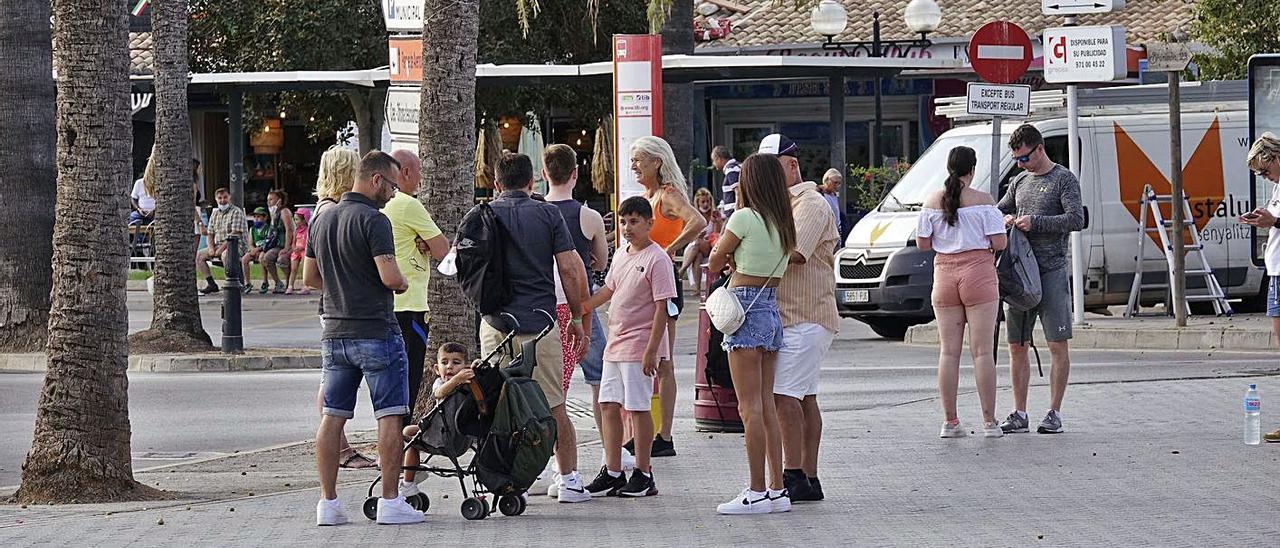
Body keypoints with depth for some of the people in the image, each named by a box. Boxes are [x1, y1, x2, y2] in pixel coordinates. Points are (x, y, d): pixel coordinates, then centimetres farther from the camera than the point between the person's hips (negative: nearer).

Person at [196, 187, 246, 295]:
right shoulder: (215, 214, 17)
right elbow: (210, 234, 17)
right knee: (198, 255, -7)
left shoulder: (236, 212, -6)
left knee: (225, 255, -40)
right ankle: (211, 284, -5)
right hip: (217, 246, 8)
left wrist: (222, 248, -21)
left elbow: (235, 234, -16)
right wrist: (211, 248, -4)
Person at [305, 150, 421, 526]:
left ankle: (328, 502, 6)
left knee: (332, 418, 7)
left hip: (334, 335, 7)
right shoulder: (373, 220, -14)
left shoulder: (322, 220, 11)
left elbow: (309, 277, 18)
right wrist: (402, 284, 0)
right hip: (376, 332, -7)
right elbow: (390, 277, -21)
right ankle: (390, 502, -2)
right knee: (389, 417, -1)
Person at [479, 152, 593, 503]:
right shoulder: (547, 214, 0)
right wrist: (577, 319, 6)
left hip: (495, 324, 1)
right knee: (554, 408, 8)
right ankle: (569, 480, 9)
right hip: (539, 324, -1)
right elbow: (569, 269, -3)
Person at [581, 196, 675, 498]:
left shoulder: (657, 259, -12)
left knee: (638, 408, -5)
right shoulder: (621, 255, 12)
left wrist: (651, 350, -20)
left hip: (639, 346, -8)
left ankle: (643, 475, 2)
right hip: (615, 344, 8)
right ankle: (612, 473, 14)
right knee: (609, 405, 8)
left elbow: (662, 308, -16)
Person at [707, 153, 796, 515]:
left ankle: (757, 492, -6)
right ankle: (777, 490, 11)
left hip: (746, 312, -8)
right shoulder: (784, 223, 9)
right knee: (767, 405, 11)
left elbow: (716, 262, -1)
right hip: (772, 310, 8)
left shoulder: (745, 217, -12)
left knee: (750, 407, -6)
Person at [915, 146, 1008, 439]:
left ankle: (950, 421, 7)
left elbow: (922, 244, 5)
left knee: (948, 351, 7)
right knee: (982, 351, -1)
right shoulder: (983, 201, -7)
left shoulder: (932, 202, 3)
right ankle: (989, 422, -2)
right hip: (978, 273, -3)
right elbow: (999, 242, -10)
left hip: (944, 276, 3)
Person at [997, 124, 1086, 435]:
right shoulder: (1020, 182, 17)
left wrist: (1034, 222, -13)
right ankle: (1019, 415, 10)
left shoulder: (1064, 180, -2)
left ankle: (1055, 414, -1)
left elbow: (1076, 219, -12)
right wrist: (1006, 218, 1)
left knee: (1058, 345, -5)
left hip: (1052, 271, -6)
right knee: (1016, 346, 5)